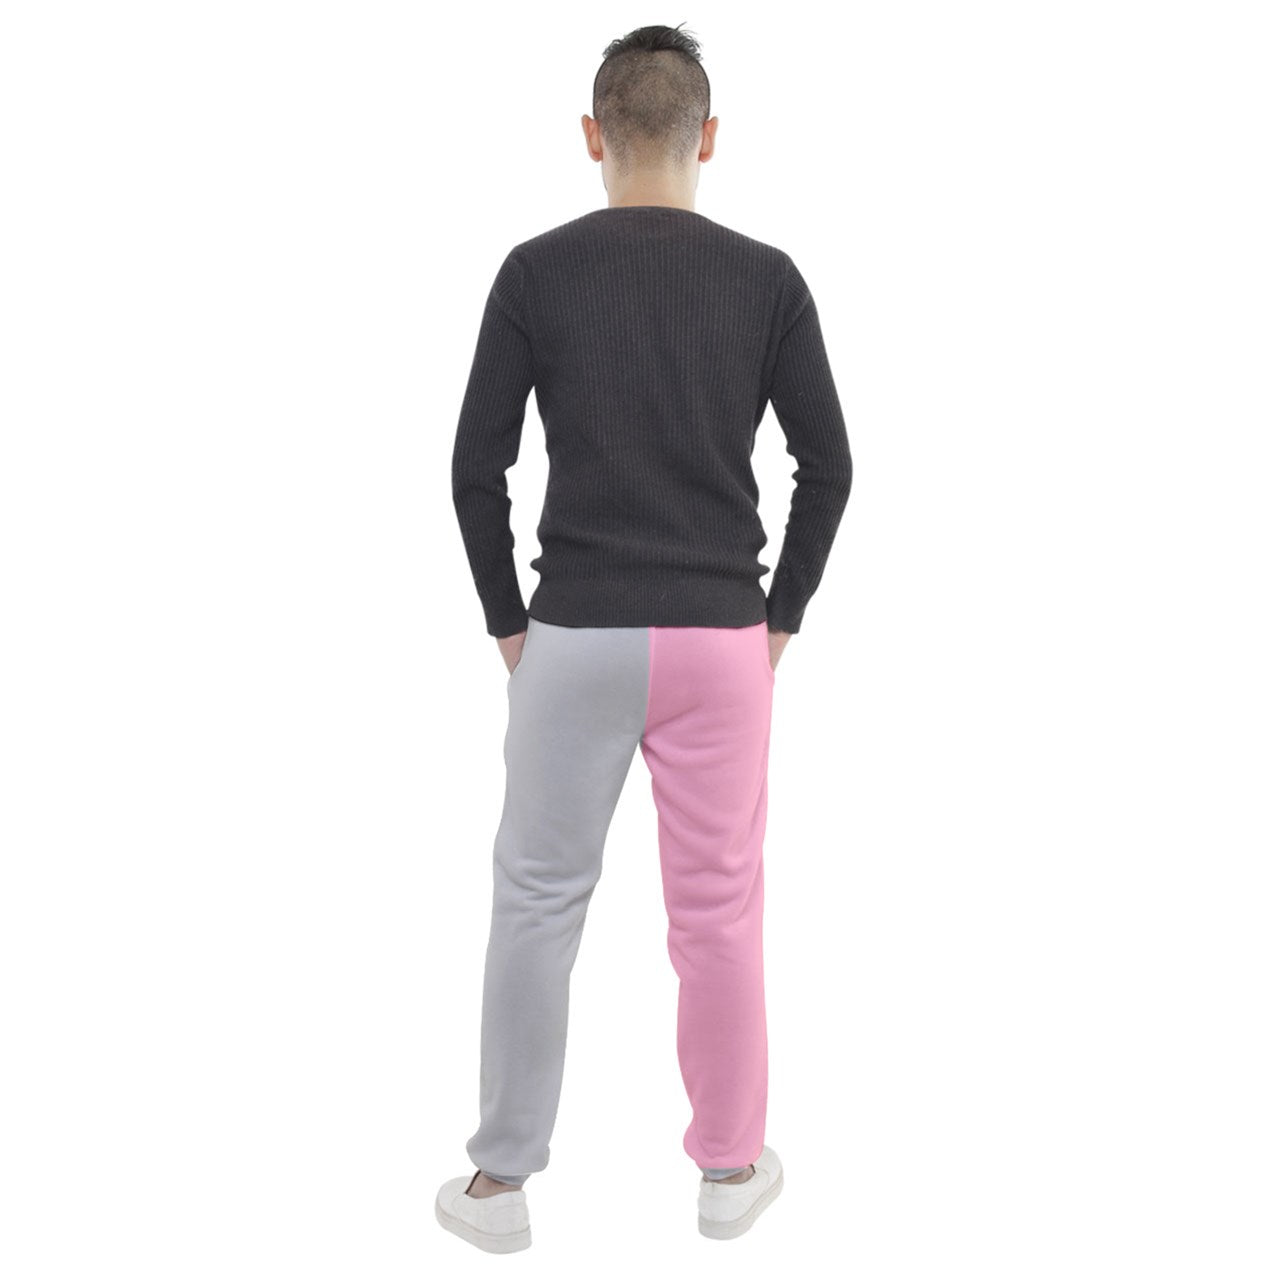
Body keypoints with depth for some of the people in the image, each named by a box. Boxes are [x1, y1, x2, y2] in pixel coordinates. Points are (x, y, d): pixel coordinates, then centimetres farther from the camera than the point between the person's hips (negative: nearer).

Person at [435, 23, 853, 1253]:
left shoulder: (537, 270, -4)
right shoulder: (766, 277, 0)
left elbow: (477, 467, -5)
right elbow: (827, 466, -1)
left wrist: (507, 621, 6)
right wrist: (780, 616, 9)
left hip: (576, 640, -1)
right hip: (719, 641, 1)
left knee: (537, 901, 10)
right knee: (719, 908, 12)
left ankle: (500, 1182, 20)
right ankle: (730, 1168, 26)